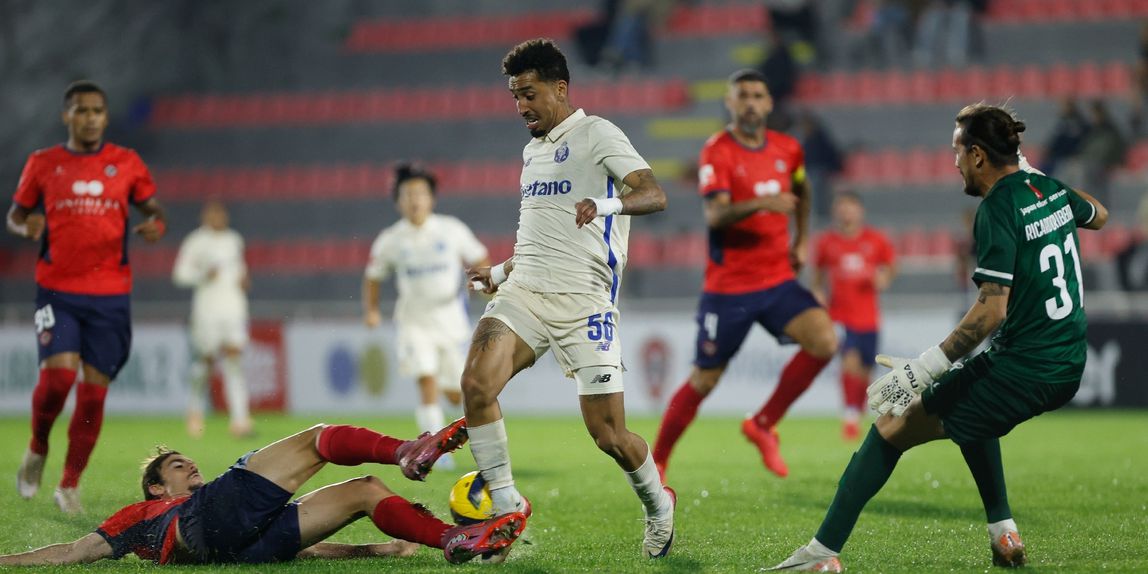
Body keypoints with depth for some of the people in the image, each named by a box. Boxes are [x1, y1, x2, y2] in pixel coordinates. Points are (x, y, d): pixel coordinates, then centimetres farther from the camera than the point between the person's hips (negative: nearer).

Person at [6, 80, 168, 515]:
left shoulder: (127, 164, 5)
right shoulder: (43, 164, 5)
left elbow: (153, 209, 13)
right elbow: (16, 213, 14)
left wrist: (156, 226, -10)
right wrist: (25, 226, -10)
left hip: (110, 294, 1)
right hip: (57, 291, -1)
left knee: (93, 391, -2)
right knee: (58, 375, -18)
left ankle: (70, 485, 12)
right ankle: (37, 450, 12)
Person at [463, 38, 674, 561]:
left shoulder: (596, 134, -3)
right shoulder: (532, 151, 21)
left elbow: (654, 194, -17)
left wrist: (605, 203, -35)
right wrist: (502, 272, 25)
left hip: (582, 301, -6)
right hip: (524, 293, 6)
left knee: (608, 435, -6)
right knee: (476, 383, -22)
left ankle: (658, 507, 24)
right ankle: (505, 507, -10)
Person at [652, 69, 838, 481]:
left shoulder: (787, 149, 6)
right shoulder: (717, 152, -11)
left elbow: (802, 191, 29)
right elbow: (715, 215, -26)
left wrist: (801, 240, 21)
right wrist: (761, 203, -42)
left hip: (778, 281, 5)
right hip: (728, 288, -5)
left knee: (824, 341, -18)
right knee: (704, 381, 1)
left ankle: (762, 425, -2)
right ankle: (655, 465, 19)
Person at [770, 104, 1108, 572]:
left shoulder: (997, 209, -16)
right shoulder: (1049, 188, 8)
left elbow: (992, 310, -24)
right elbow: (1098, 216, 33)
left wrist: (923, 369, -25)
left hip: (1023, 370, -9)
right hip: (1069, 368, 9)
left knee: (892, 428, -2)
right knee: (971, 409, 38)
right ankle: (1004, 534, 28)